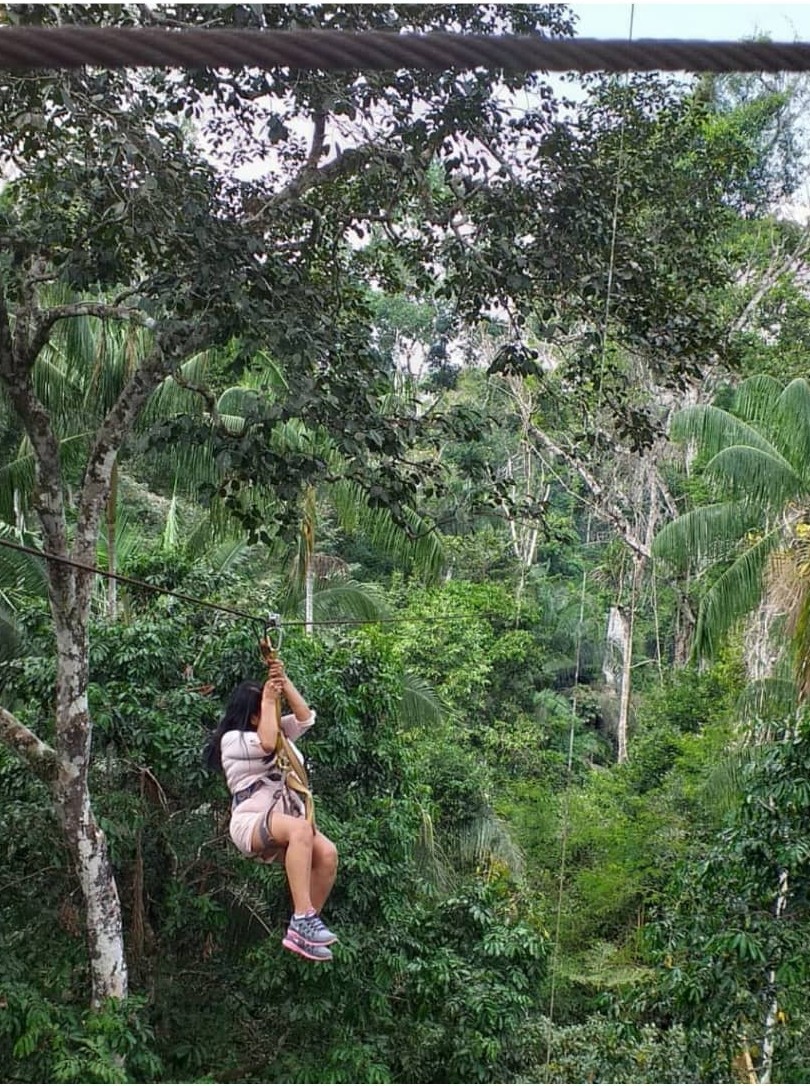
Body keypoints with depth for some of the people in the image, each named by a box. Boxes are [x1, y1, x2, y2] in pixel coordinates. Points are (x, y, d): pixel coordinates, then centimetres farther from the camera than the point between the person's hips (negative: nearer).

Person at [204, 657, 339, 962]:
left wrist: (284, 682, 3)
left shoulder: (279, 732, 23)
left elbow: (306, 718, 11)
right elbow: (266, 744, -18)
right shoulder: (232, 739, -1)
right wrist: (268, 701, -8)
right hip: (251, 823, -7)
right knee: (301, 828, -40)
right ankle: (303, 919, -43)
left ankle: (303, 930, -12)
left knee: (327, 853, -23)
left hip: (284, 824, 8)